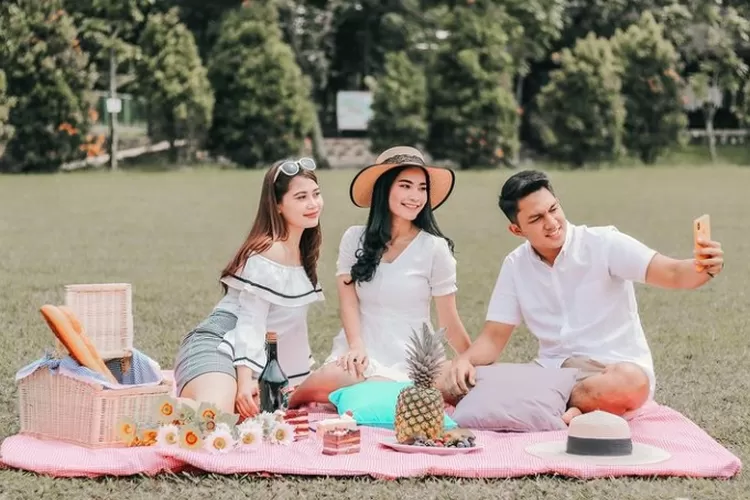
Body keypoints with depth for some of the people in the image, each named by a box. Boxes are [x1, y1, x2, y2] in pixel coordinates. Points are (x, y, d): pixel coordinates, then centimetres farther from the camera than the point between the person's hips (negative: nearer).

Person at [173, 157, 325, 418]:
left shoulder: (302, 252, 17)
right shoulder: (269, 253, -12)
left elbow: (293, 322, 22)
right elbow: (251, 320, -16)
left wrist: (304, 377, 24)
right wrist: (244, 381, -22)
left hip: (258, 360, 11)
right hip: (216, 347, -11)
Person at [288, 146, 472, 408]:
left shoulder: (434, 248, -2)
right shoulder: (354, 238, 5)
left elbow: (450, 323, 3)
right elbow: (348, 300, -3)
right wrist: (356, 346, -19)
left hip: (407, 362, -1)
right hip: (360, 351, 1)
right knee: (323, 384, -32)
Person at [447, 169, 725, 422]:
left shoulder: (604, 243, -8)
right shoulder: (515, 266, 6)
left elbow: (673, 274, -18)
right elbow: (494, 337, 7)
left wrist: (703, 268, -41)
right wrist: (465, 361, -15)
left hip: (616, 370, -3)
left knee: (631, 383, -40)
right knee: (466, 380, -19)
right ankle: (571, 412, -22)